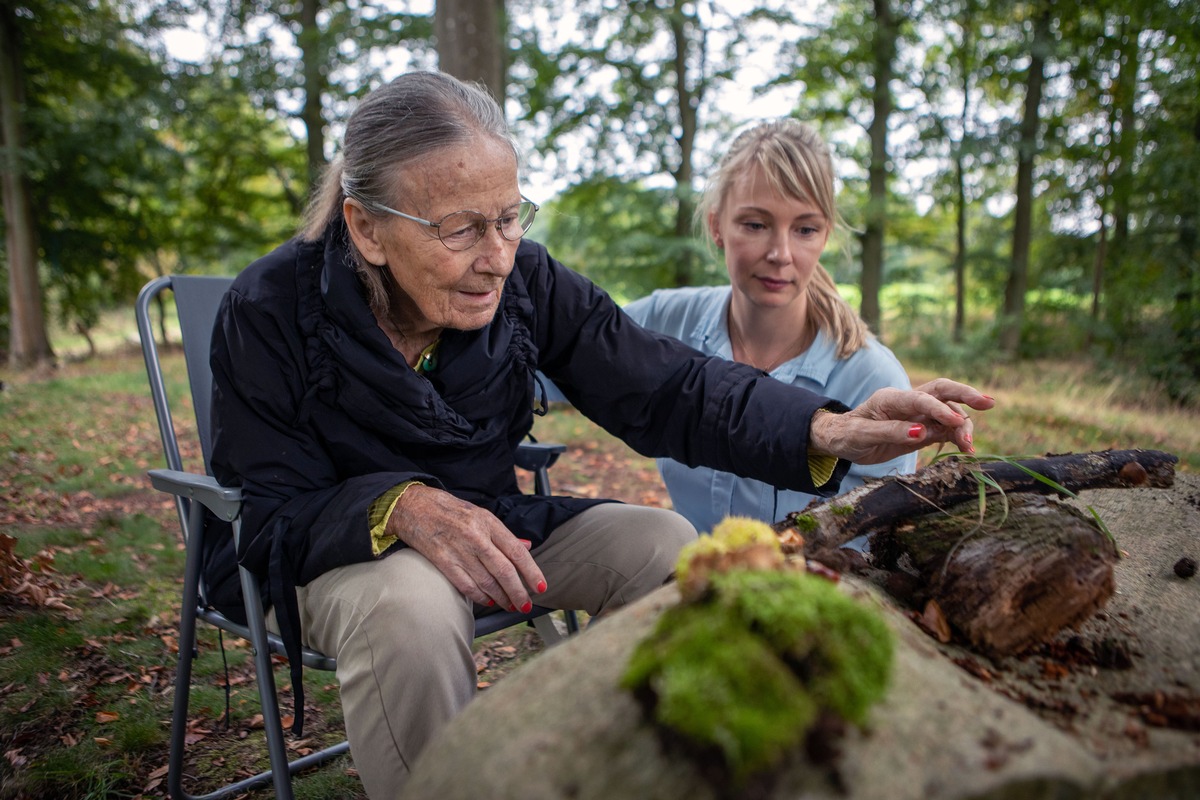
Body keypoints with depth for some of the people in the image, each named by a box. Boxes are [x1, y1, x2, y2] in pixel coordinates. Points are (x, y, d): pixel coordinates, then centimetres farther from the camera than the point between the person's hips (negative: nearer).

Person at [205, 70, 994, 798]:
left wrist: (828, 431, -35)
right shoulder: (270, 311, -19)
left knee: (665, 544, -15)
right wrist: (398, 507, -39)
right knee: (412, 604, -38)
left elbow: (666, 386, -18)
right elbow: (270, 513, -17)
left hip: (488, 528, 4)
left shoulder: (526, 281, -13)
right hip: (325, 550, -3)